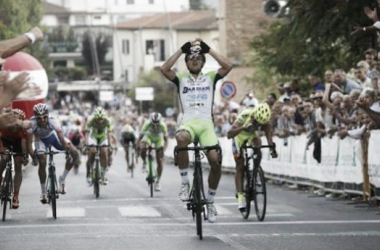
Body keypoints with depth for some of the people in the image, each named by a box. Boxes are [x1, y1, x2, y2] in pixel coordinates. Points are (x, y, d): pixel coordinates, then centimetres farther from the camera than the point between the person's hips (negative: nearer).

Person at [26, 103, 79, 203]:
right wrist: (32, 154, -50)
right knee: (42, 163, -20)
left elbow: (61, 136, -44)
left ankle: (62, 179, 6)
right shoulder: (32, 123, -36)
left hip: (53, 135, 1)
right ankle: (43, 193, -2)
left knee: (75, 154, -13)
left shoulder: (53, 121, -37)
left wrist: (67, 150, -52)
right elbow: (29, 140, -39)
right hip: (40, 139, -1)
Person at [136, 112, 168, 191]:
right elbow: (140, 137, -29)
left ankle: (157, 181, 9)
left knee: (160, 161, -7)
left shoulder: (163, 125, -33)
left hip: (159, 138, 0)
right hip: (149, 136, 0)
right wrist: (138, 147, -41)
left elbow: (166, 139, -25)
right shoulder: (147, 124, -34)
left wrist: (164, 150, -40)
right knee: (143, 148, -35)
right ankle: (144, 163, -4)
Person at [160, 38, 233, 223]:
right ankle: (185, 182, -23)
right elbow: (164, 69, -4)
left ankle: (210, 201, 7)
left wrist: (209, 50, 3)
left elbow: (227, 67, -1)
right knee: (181, 139, -39)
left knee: (215, 161, -15)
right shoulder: (181, 79, 15)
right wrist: (181, 51, 0)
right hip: (188, 122, -1)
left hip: (206, 123, 1)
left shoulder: (210, 78, 16)